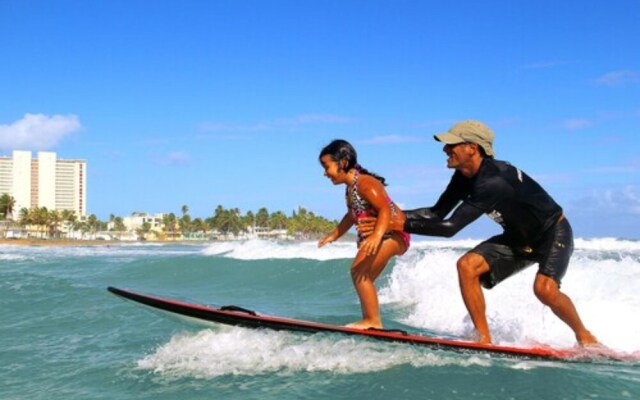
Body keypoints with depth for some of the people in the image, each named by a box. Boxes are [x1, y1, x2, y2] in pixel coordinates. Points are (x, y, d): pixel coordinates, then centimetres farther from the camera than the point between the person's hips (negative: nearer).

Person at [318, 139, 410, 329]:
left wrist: (377, 236, -48)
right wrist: (334, 235, 34)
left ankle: (373, 321, -15)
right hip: (372, 236, 11)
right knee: (363, 277, 15)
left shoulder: (365, 184, -21)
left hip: (392, 233, -11)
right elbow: (353, 214, 25)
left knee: (359, 270, -21)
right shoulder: (350, 187, 8)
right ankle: (369, 321, 26)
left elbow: (385, 209, -33)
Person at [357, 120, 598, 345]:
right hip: (518, 237, 8)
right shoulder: (465, 176, -9)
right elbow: (438, 212, -1)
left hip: (553, 233, -8)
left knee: (544, 288, -31)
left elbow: (450, 227, -39)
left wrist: (400, 225, -38)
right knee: (467, 265, -14)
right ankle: (484, 339, -9)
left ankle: (584, 336, -2)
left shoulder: (493, 181, -36)